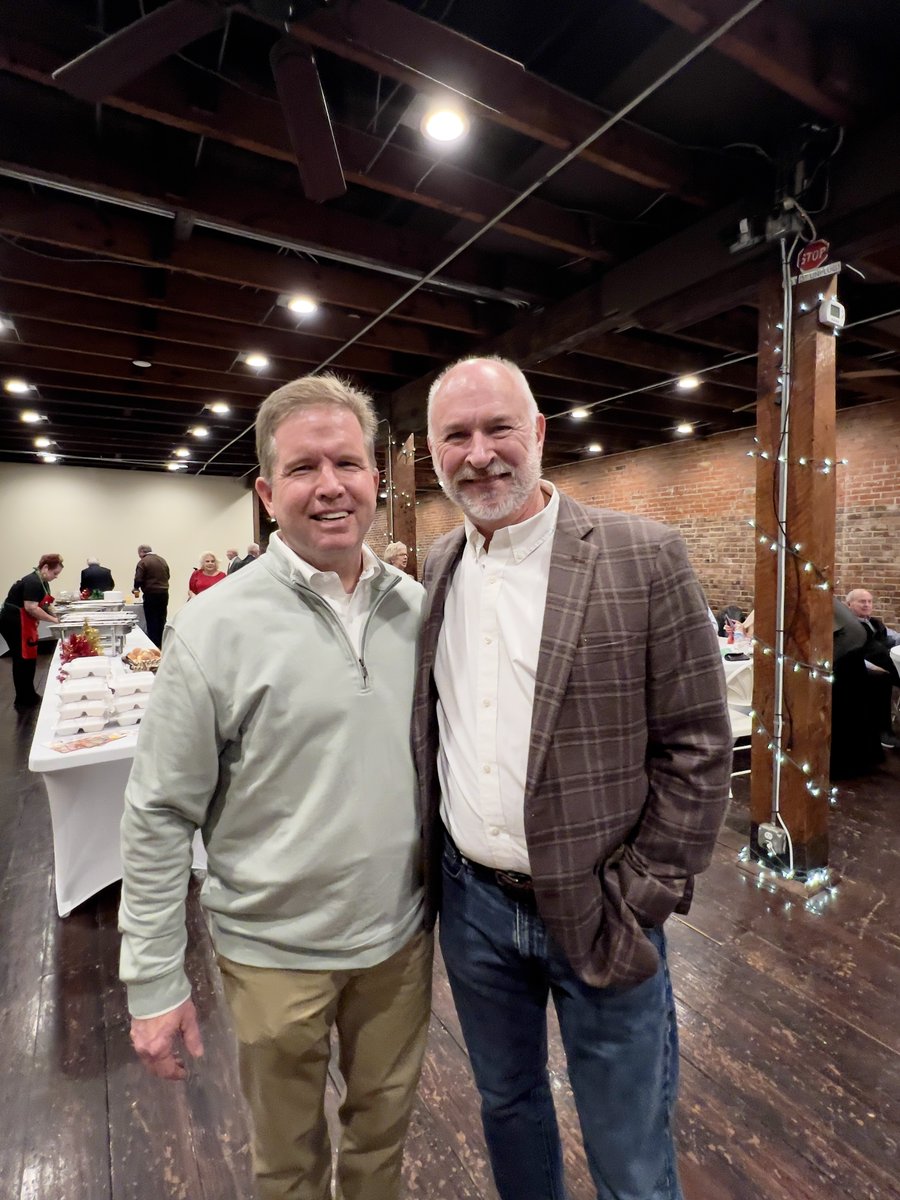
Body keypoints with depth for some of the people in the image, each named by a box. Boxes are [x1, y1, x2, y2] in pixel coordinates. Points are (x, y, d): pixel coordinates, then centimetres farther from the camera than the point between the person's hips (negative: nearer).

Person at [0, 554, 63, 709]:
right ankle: (22, 701, 4)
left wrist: (55, 615, 0)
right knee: (22, 659, -4)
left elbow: (44, 605, 16)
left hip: (23, 624, 10)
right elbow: (31, 608, -28)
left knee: (28, 658, 14)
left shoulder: (43, 582, 11)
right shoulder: (33, 582, -20)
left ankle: (29, 696, 24)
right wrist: (53, 620, -21)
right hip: (14, 623, -10)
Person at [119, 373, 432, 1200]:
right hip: (275, 949, -2)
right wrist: (154, 980, -6)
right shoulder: (214, 629, -17)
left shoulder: (419, 609, -6)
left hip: (400, 934, 3)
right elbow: (160, 817, -10)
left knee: (385, 1124, 27)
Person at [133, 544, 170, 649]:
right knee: (162, 621, 13)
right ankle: (161, 645, 18)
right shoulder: (162, 560, 9)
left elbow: (138, 579, -12)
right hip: (164, 593, 6)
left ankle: (154, 646, 3)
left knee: (152, 622, 1)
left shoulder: (143, 562, -10)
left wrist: (136, 588, 6)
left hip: (151, 595, -6)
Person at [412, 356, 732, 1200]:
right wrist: (434, 861, 6)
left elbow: (698, 745, -11)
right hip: (470, 900, 4)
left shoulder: (643, 557, -14)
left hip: (600, 912, -3)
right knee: (506, 1103, 27)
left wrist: (642, 897, -11)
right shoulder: (436, 568, 1)